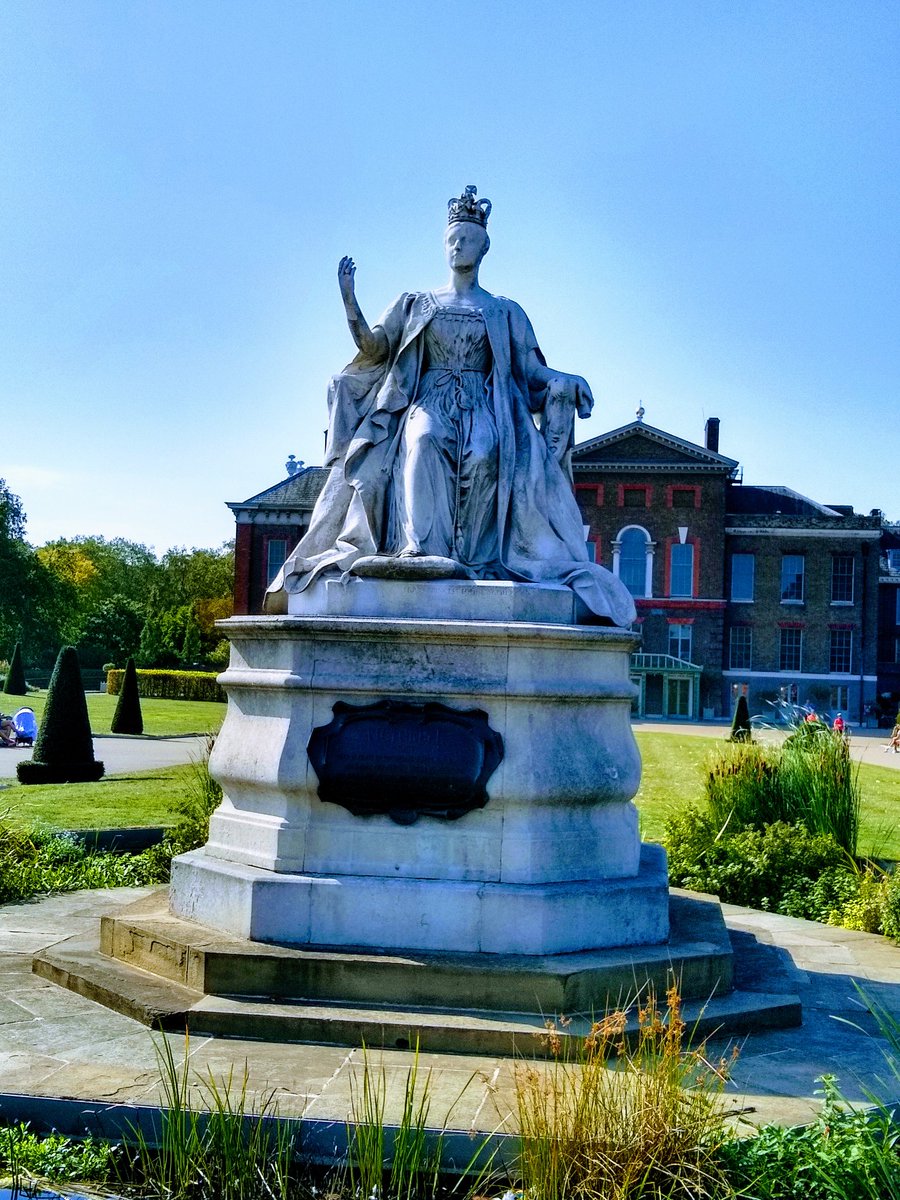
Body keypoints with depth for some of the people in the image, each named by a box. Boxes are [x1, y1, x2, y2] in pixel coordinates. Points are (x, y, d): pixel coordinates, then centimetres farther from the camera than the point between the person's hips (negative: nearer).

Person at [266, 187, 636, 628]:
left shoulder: (505, 312, 17)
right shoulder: (416, 304, 19)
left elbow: (532, 370, 12)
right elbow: (373, 346, 10)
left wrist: (568, 382, -8)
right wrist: (349, 300, -4)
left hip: (483, 406, 0)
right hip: (428, 401, 0)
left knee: (484, 453, -36)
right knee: (424, 439, -37)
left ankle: (471, 554, -36)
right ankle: (422, 549, -45)